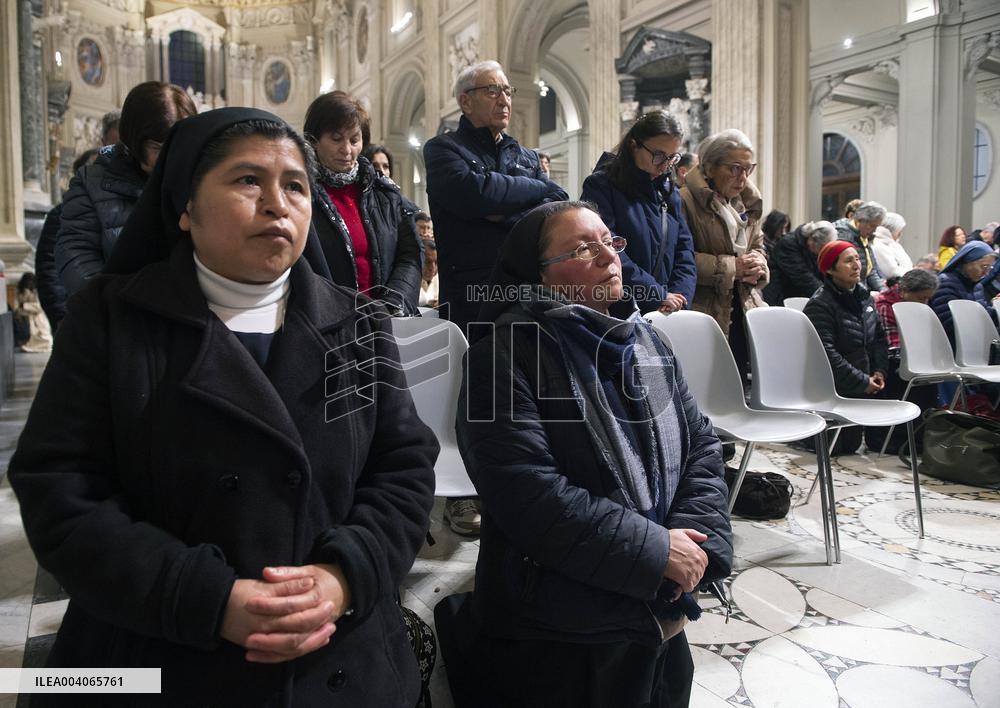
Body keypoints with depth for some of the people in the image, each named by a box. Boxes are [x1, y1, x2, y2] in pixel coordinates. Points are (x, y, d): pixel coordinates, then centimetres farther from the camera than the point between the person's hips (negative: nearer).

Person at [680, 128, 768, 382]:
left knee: (739, 379, 12)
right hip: (706, 312, -7)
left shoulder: (747, 202, 15)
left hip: (744, 312, 7)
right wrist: (731, 267, -16)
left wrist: (758, 264, 0)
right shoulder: (687, 200, -12)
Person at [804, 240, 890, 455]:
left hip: (863, 387, 8)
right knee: (842, 445, -5)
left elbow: (879, 338, 16)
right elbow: (827, 355, -23)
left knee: (851, 443, 8)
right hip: (833, 389, -7)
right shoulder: (820, 305, -18)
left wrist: (879, 370, 0)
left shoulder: (864, 296, 8)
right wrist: (862, 382, -19)